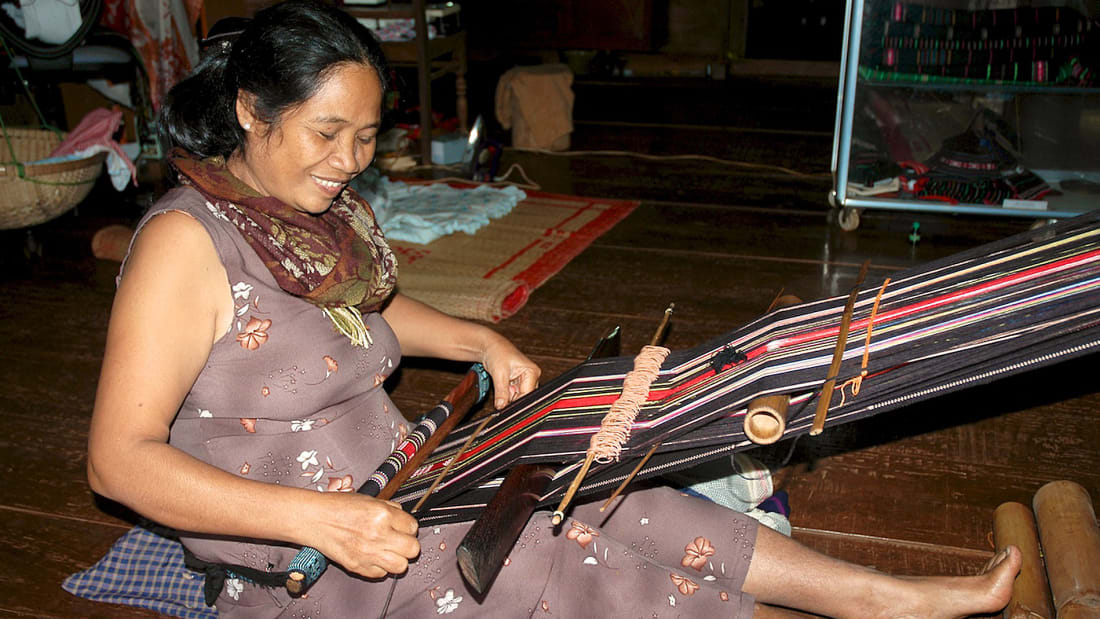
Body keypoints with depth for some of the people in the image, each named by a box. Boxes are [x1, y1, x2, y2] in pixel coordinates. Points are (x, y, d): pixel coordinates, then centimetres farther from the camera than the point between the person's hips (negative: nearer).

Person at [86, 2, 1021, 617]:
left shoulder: (335, 209, 4)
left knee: (606, 506, -8)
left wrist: (483, 344, 6)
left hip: (397, 481, 7)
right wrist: (316, 517, -32)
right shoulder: (187, 242, -20)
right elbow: (119, 458, -23)